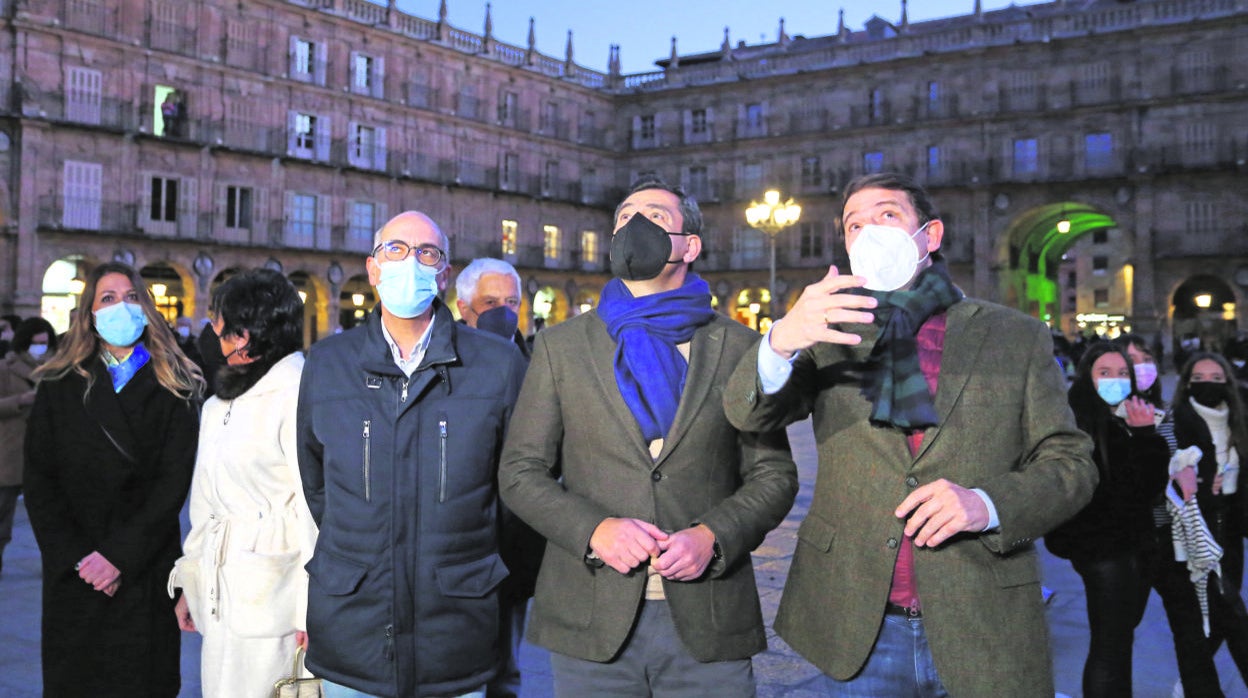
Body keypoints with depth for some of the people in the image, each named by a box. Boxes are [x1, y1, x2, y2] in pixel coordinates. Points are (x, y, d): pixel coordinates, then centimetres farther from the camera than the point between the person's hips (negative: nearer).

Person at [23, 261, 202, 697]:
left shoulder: (174, 387, 2)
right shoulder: (60, 385, 6)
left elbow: (175, 480, -5)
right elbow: (38, 479, 2)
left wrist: (120, 555, -14)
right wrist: (75, 557, -9)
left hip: (147, 568, -1)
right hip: (73, 575, 1)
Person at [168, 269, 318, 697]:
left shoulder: (298, 392, -12)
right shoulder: (220, 403, 18)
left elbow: (316, 505, -16)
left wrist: (310, 609, -18)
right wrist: (190, 583, 18)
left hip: (270, 595, -8)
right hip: (220, 595, 8)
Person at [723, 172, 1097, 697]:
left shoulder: (1017, 337, 4)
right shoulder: (830, 334, 6)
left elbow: (1070, 463, 3)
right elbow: (747, 414, -8)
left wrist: (988, 505, -17)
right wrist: (781, 342, -29)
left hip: (984, 634, 0)